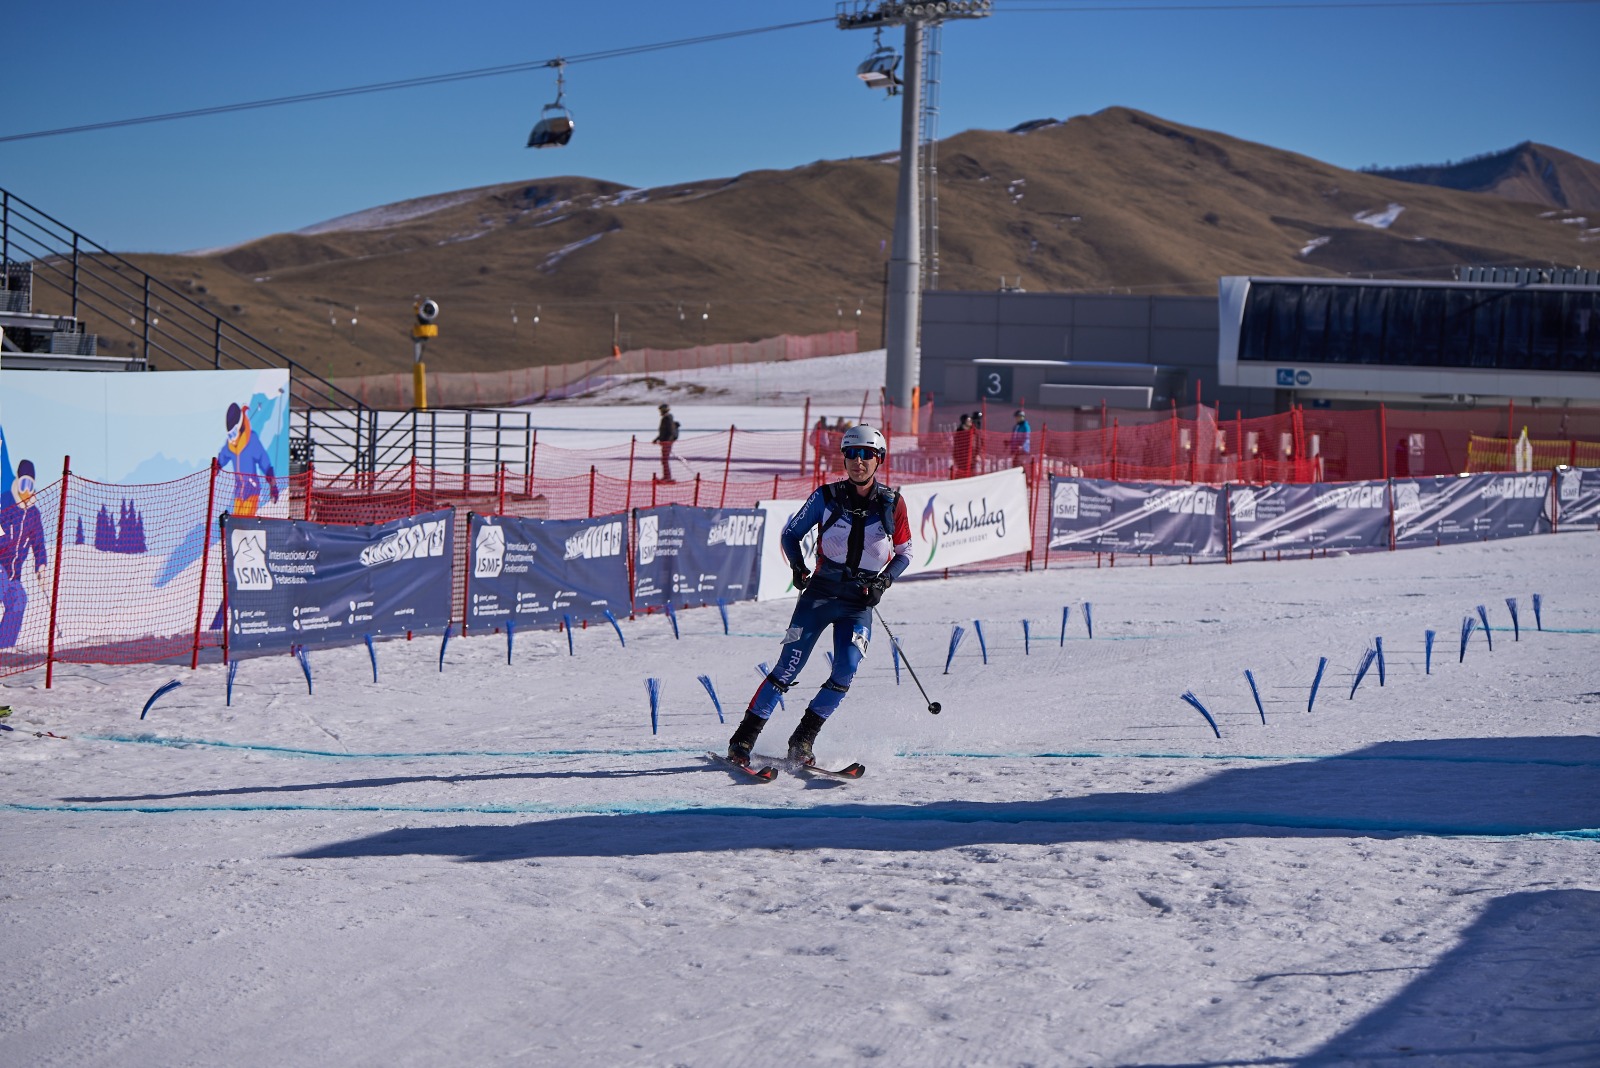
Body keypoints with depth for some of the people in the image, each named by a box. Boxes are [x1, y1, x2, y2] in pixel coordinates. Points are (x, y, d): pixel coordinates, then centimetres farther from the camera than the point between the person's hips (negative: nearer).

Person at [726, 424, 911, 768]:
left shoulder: (892, 504, -2)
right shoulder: (827, 497, -5)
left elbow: (904, 553, 11)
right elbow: (791, 534, 6)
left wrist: (884, 580, -6)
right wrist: (797, 567, -11)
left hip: (860, 603, 1)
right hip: (820, 593, -1)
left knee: (845, 673, -15)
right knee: (788, 668, -10)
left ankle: (801, 742, 0)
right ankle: (743, 740, -3)